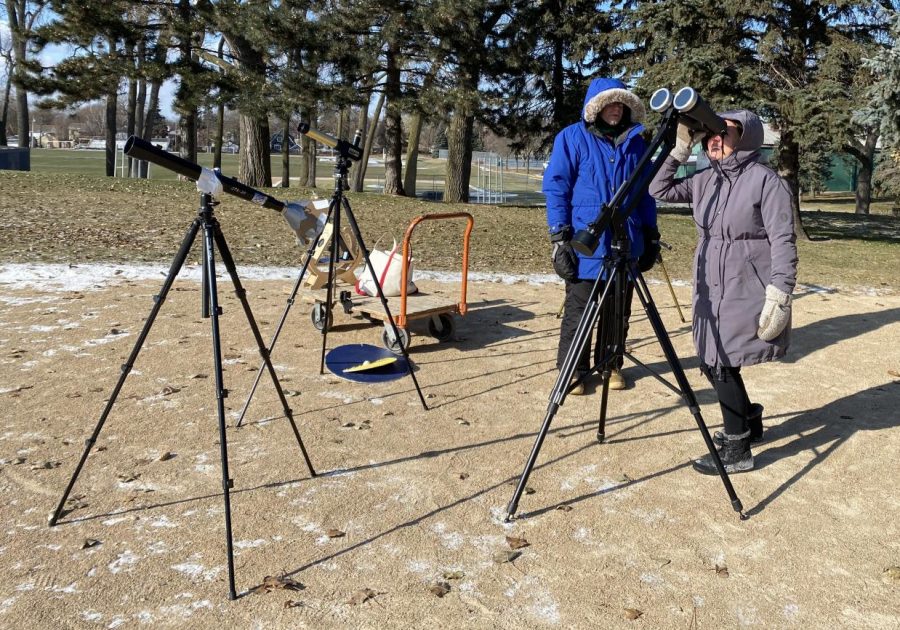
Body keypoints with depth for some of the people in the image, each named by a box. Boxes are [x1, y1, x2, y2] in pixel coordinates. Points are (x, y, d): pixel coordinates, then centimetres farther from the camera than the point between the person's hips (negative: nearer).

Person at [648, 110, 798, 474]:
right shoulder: (705, 180, 10)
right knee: (712, 363, 12)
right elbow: (659, 190, 13)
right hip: (711, 291, 7)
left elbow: (784, 242, -14)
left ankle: (737, 449, 9)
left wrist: (779, 295, -21)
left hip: (747, 293, -7)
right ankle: (749, 422, 36)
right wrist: (678, 149, 4)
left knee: (722, 367, -7)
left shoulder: (765, 180, -10)